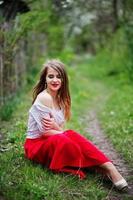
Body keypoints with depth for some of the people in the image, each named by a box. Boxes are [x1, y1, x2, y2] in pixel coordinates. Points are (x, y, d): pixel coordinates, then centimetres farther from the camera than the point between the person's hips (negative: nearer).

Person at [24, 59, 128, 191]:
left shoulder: (59, 98, 7)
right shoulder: (44, 98, -19)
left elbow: (59, 129, 2)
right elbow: (45, 131, -19)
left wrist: (55, 126, -22)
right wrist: (67, 134, -15)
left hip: (51, 141, 7)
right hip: (36, 144, -7)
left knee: (72, 136, -24)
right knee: (62, 140, -36)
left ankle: (108, 167, -33)